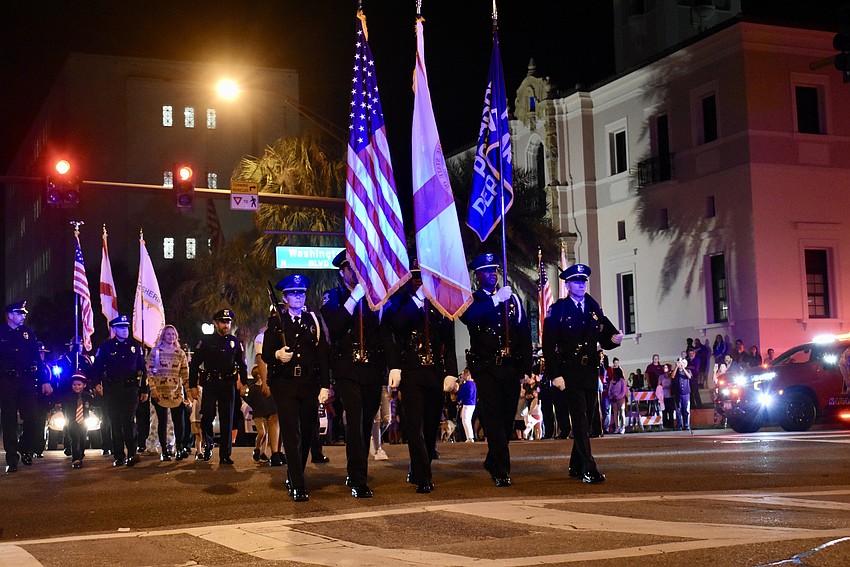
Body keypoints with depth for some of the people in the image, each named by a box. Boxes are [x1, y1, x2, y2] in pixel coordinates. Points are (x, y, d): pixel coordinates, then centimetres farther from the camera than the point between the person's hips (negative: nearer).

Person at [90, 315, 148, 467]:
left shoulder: (135, 345, 9)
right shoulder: (106, 347, 6)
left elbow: (142, 368, 12)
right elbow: (97, 366, 5)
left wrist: (144, 389, 9)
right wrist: (97, 383, -12)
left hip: (131, 389, 0)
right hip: (112, 390, 0)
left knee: (129, 421, -10)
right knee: (115, 423, 4)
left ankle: (132, 454, -9)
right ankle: (118, 456, 9)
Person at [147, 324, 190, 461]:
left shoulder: (180, 353, 9)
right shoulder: (156, 352, 2)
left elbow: (185, 373, 9)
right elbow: (150, 372, -2)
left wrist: (188, 389, 1)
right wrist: (153, 389, -10)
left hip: (176, 392, 2)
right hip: (160, 392, -2)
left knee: (179, 421, -3)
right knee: (162, 421, 2)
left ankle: (179, 449, 3)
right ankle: (164, 451, 7)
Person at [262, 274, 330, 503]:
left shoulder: (314, 320, 10)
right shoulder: (276, 321, 6)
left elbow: (323, 355, 8)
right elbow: (265, 354, 0)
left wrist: (325, 386, 1)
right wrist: (277, 355, -23)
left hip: (310, 385, 3)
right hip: (284, 385, -2)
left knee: (306, 435, 7)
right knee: (292, 435, -9)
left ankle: (293, 477, 26)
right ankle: (298, 486, -10)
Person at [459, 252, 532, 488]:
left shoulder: (512, 299, 14)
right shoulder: (471, 299, 4)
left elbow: (525, 334, 11)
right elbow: (467, 317, -21)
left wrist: (526, 368, 5)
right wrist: (495, 299, -21)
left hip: (511, 368, 4)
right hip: (486, 368, -4)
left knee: (507, 418, 9)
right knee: (493, 418, -9)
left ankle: (492, 461, 29)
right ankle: (502, 471, -10)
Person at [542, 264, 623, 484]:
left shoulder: (594, 309, 13)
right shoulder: (557, 309, -2)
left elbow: (604, 340, 15)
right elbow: (548, 344, -7)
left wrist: (614, 339, -10)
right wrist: (556, 374, -14)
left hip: (591, 372, 5)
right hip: (570, 372, -5)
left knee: (587, 419, 9)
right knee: (580, 419, -11)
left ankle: (576, 467, 21)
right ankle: (588, 469, -14)